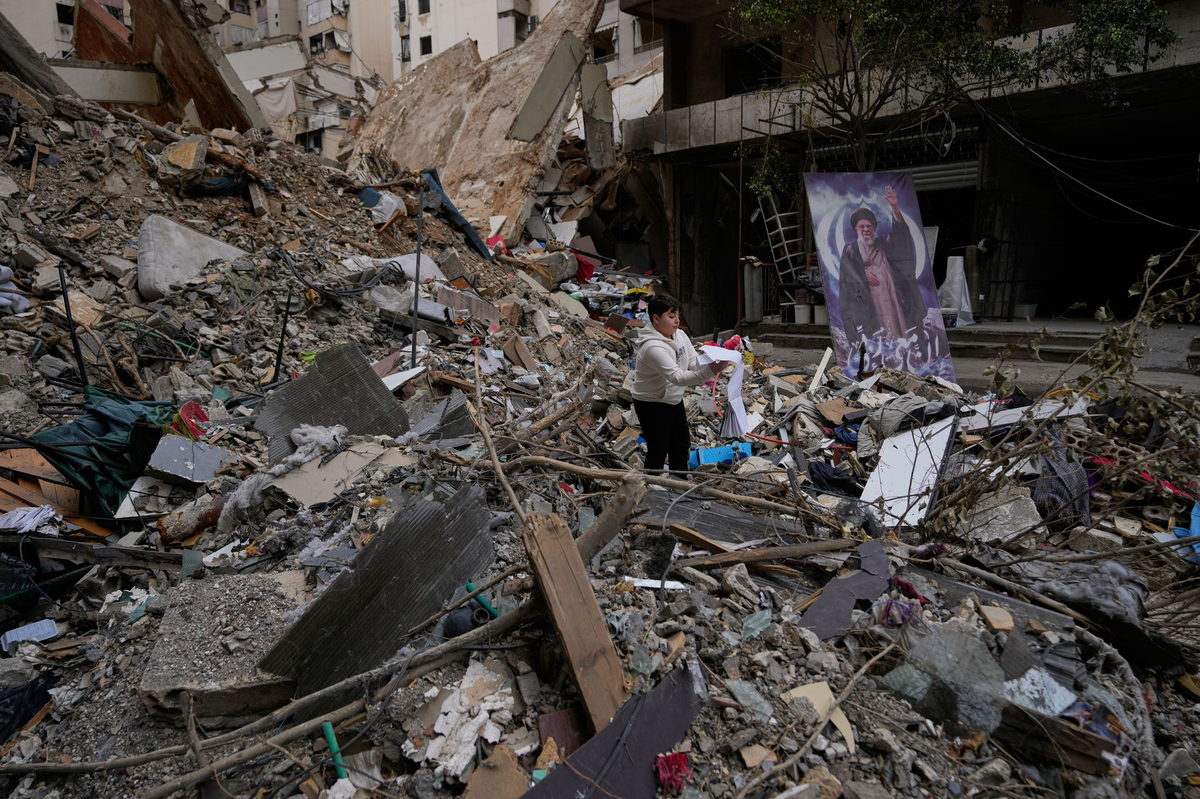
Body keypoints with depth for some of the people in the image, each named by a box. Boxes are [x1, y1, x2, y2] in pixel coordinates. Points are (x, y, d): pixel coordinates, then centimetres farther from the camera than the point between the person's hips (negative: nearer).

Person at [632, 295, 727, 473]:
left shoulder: (680, 335, -3)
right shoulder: (653, 347, -31)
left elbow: (694, 363, -2)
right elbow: (678, 377, -39)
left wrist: (711, 361, -24)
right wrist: (710, 372, -48)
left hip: (674, 401, 9)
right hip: (652, 405, -9)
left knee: (682, 445, 20)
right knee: (658, 451, 3)